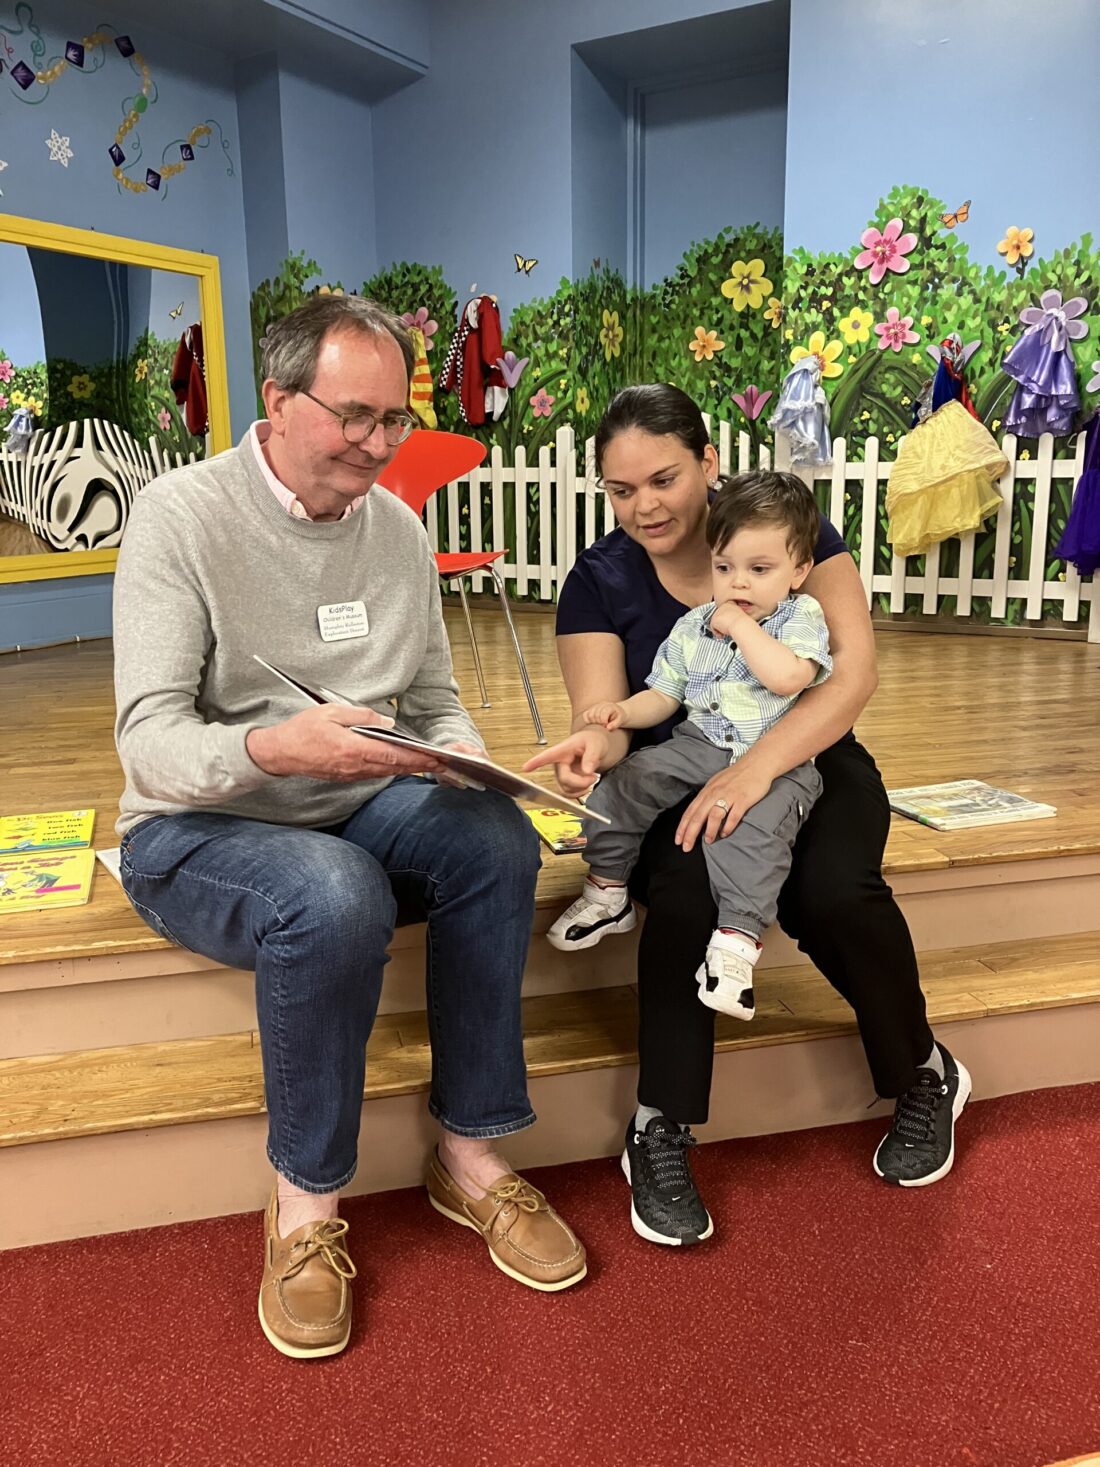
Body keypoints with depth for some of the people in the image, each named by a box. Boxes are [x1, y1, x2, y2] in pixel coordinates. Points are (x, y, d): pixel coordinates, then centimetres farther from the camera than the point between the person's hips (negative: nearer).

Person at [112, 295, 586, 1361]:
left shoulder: (396, 527, 6)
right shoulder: (181, 516, -12)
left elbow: (436, 700, 10)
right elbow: (149, 738, -19)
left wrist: (462, 754, -13)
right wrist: (273, 749, -40)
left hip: (359, 809, 5)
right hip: (196, 831, -4)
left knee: (497, 838, -24)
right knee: (334, 898, -36)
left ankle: (470, 1154, -8)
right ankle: (305, 1202, -11)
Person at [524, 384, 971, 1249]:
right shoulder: (598, 582, -2)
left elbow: (855, 670, -16)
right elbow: (607, 714, -8)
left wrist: (757, 766, -30)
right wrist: (595, 744, -34)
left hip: (808, 765, 0)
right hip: (676, 783, 1)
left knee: (835, 893, -29)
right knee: (683, 894, -32)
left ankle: (925, 1077, 3)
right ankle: (660, 1134, -13)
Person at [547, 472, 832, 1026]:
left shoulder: (802, 617, -3)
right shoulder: (693, 626, 11)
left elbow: (789, 677, -24)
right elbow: (663, 695, 14)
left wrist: (741, 627, -15)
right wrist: (623, 710, -6)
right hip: (697, 747, 5)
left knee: (754, 824, -34)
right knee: (627, 778, -11)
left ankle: (736, 939, -32)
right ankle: (608, 889, 5)